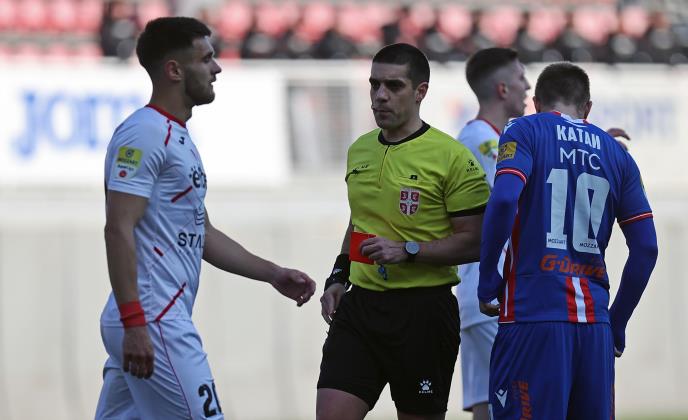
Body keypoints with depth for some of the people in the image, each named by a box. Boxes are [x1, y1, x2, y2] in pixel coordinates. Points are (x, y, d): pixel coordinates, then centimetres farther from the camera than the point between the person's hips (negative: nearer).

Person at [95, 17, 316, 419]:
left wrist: (273, 274, 23)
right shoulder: (144, 134, -11)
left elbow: (202, 234, 27)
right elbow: (119, 230, -19)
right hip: (154, 322, -10)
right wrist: (134, 323, -25)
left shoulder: (178, 136, 21)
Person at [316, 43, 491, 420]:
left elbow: (474, 242, -11)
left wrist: (407, 251, -20)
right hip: (360, 303, 5)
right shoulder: (359, 151, 12)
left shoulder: (451, 157, -9)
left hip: (423, 310, -5)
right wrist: (338, 277, 14)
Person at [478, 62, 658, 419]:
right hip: (594, 322, 4)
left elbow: (504, 199, -15)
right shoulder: (616, 154, 15)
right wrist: (617, 325, 19)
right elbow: (646, 248, 10)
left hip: (533, 315, -4)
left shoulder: (525, 132, 3)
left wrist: (488, 281, -5)